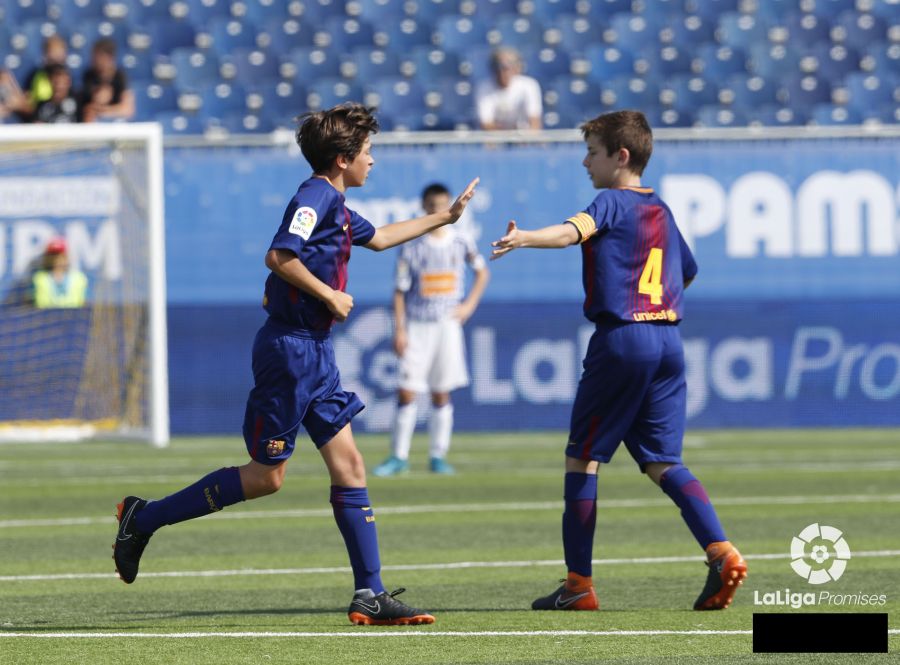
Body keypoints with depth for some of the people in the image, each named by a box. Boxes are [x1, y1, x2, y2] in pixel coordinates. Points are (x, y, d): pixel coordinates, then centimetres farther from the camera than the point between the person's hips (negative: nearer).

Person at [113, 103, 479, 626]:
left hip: (315, 352, 10)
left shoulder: (337, 206, 17)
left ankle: (371, 595, 2)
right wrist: (330, 295, -18)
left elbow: (378, 238, 37)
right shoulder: (315, 197, -14)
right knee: (266, 475, -4)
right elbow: (279, 255, -27)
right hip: (289, 349, -10)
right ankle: (144, 518, 6)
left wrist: (444, 218, 42)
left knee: (349, 465, 3)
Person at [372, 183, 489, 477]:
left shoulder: (460, 241, 2)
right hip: (416, 325, -1)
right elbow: (400, 290, -2)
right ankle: (399, 456, -1)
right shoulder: (412, 246, -4)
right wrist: (399, 329, -9)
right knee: (406, 392, -5)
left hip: (448, 324, 1)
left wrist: (470, 305, 6)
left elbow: (481, 271, 18)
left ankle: (438, 456, 10)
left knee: (441, 394, 4)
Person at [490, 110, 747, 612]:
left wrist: (525, 238, -41)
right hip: (669, 341, 7)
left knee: (583, 456, 3)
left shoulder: (613, 202, -4)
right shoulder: (662, 210, 18)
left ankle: (579, 583, 3)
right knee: (663, 461, 8)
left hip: (621, 342, -7)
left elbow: (575, 230, -25)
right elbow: (688, 270, 31)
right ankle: (721, 553, -13)